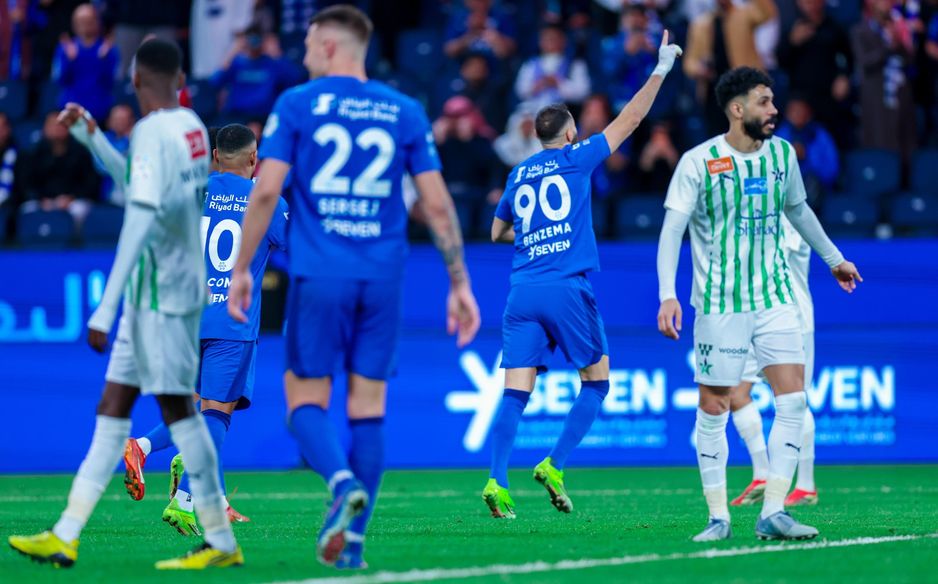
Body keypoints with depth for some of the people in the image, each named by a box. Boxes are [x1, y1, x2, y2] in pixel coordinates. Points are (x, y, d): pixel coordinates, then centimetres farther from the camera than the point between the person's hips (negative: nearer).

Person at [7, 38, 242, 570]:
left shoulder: (152, 133, -17)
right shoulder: (193, 127, 10)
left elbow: (140, 221, -24)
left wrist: (105, 311, -24)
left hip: (158, 289, -9)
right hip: (182, 283, 9)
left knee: (178, 406, -4)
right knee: (113, 406, 9)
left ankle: (222, 542, 1)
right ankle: (66, 536, 11)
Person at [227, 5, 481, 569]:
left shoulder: (296, 105, 0)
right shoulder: (406, 112, 7)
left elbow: (266, 190, -6)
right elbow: (437, 204, 4)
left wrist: (241, 268, 2)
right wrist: (459, 283, 9)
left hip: (319, 277, -3)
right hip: (384, 279, 3)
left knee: (306, 399, 6)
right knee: (368, 406, 9)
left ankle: (344, 483, -23)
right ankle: (353, 540, 7)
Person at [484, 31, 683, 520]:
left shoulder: (518, 176, 17)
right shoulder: (575, 159, 3)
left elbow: (498, 232, 30)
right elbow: (630, 119, 7)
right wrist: (661, 69, 13)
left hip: (523, 292, 4)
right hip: (568, 290, -4)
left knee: (516, 392, -2)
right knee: (596, 382, 10)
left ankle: (496, 481, -17)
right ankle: (554, 466, -3)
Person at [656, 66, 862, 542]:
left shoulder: (781, 153, 5)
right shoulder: (698, 163, -10)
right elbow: (671, 230, -12)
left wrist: (834, 258, 33)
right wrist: (667, 295, -24)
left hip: (775, 298, 4)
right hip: (719, 304, -4)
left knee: (793, 401, -9)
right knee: (713, 411, 0)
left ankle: (773, 513, -7)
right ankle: (718, 517, 12)